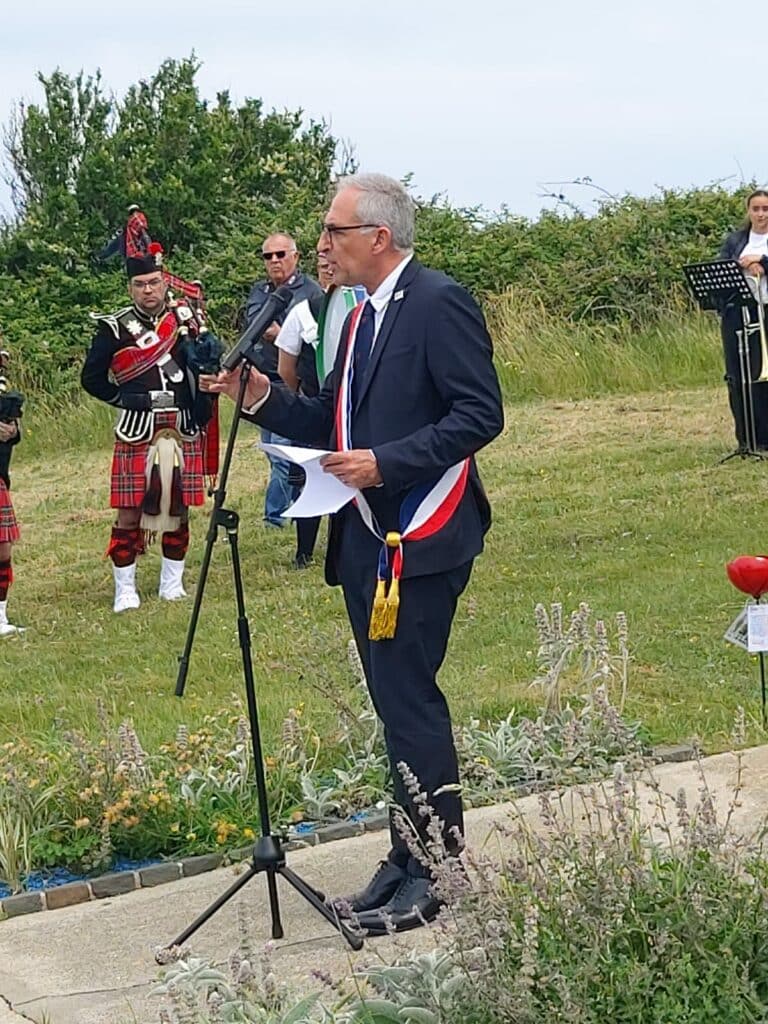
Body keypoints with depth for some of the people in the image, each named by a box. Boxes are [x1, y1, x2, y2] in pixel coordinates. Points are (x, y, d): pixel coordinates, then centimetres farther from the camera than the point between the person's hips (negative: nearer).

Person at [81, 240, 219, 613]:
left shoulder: (185, 318, 8)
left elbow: (206, 364, 15)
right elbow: (92, 378, 2)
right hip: (137, 432, -3)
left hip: (182, 429, 3)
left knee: (178, 507, 8)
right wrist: (127, 399, -7)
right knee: (130, 511, -4)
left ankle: (172, 582, 20)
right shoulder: (116, 328, -1)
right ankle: (125, 589, 4)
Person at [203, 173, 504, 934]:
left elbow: (480, 413, -17)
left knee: (408, 699, -8)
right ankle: (408, 861, 21)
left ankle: (436, 873, 0)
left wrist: (386, 464, -22)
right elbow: (333, 425, 17)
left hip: (419, 541, -9)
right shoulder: (360, 320, 17)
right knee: (399, 701, 13)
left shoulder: (438, 304, -11)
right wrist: (262, 397, 1)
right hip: (366, 541, 9)